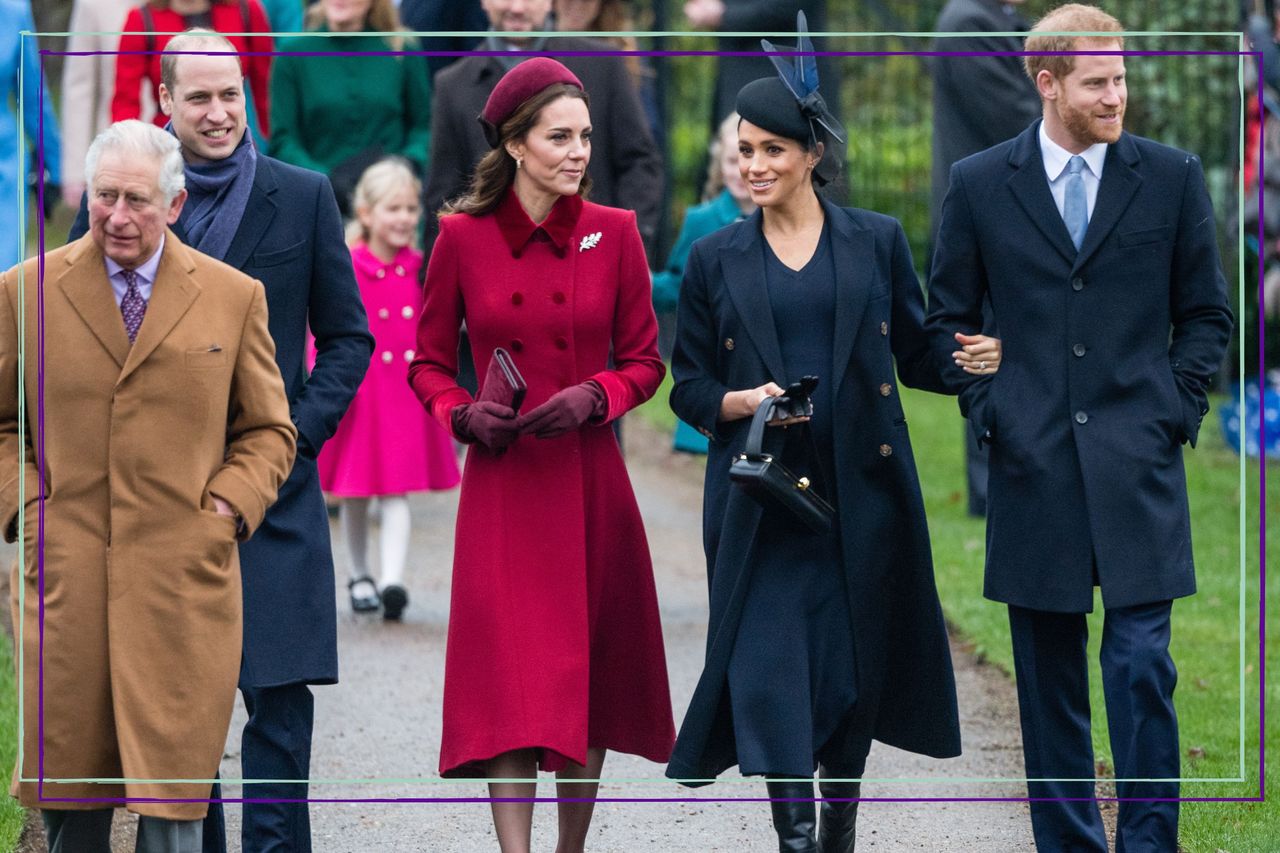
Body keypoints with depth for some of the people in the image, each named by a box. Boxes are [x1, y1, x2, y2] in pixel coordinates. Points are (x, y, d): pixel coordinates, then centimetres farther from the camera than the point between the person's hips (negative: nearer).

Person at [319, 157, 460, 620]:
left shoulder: (422, 269, 3)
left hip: (407, 395, 1)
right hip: (357, 396, -1)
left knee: (396, 493, -6)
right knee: (353, 494, 11)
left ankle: (392, 582, -15)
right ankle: (359, 576, 30)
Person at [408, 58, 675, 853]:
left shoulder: (614, 233, 2)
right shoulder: (463, 236, -1)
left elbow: (644, 362, 7)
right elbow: (428, 364, 8)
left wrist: (593, 397, -12)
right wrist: (464, 414, -11)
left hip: (590, 482, 2)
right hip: (502, 483, -2)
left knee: (590, 676, 8)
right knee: (512, 676, -10)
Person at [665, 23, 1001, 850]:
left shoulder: (877, 241, 6)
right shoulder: (715, 260, 6)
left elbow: (917, 354, 9)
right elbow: (689, 387, 8)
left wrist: (977, 358, -12)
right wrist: (744, 401, -13)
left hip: (862, 486, 0)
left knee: (859, 662, 5)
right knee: (767, 665, -11)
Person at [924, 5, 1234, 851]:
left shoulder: (1172, 177, 4)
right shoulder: (980, 184, 4)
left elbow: (1207, 312, 10)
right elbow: (948, 316, 12)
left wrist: (1174, 409, -1)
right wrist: (988, 412, 1)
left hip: (1138, 463, -1)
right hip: (1034, 463, 1)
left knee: (1142, 666, -8)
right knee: (1049, 677, 7)